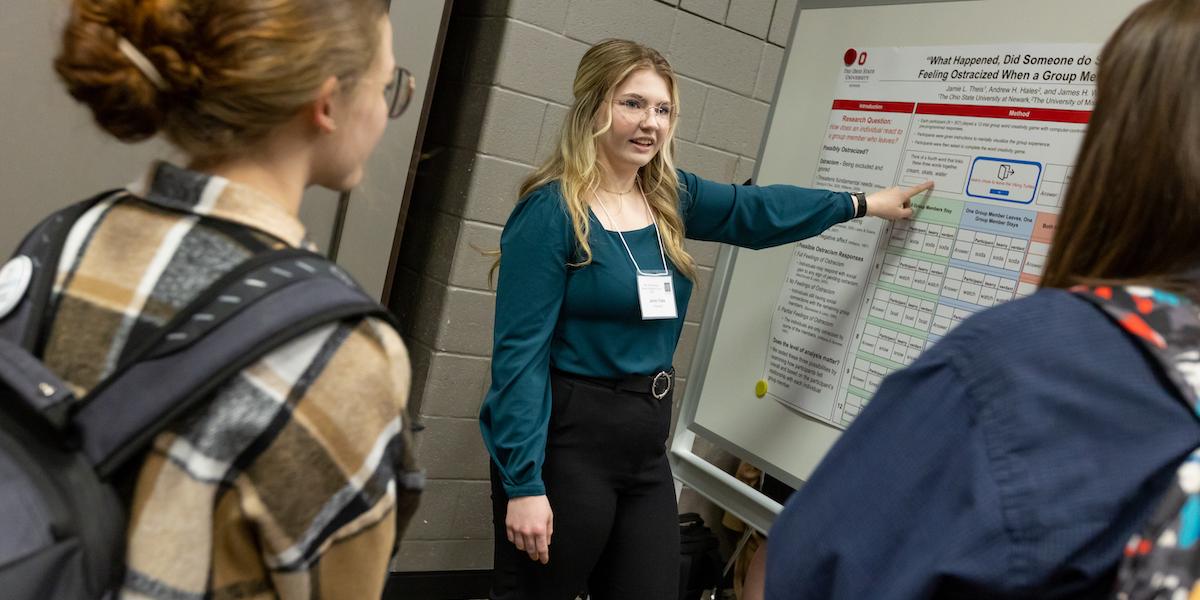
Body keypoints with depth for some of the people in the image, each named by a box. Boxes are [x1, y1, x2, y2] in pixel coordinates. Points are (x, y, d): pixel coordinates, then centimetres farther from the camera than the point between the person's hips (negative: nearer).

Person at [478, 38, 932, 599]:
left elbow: (755, 209, 20)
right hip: (565, 441, -7)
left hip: (646, 445, 7)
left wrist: (863, 203, 24)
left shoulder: (667, 196, 5)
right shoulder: (552, 210, -16)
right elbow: (520, 351, -18)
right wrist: (524, 481, -21)